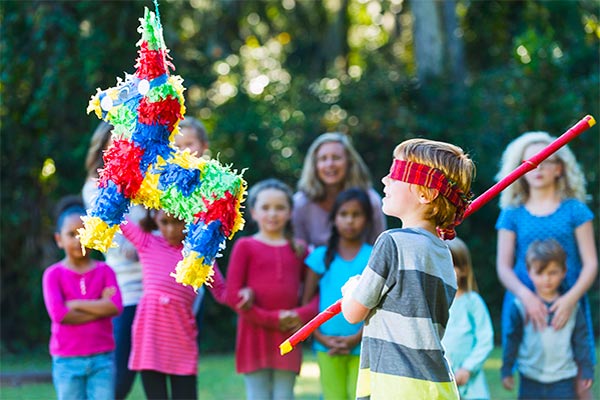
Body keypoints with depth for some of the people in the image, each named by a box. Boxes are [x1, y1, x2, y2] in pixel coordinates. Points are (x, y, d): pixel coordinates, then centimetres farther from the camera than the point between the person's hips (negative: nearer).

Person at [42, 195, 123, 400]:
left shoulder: (104, 271, 3)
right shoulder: (54, 274, -3)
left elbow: (115, 307, -13)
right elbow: (58, 314, -16)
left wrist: (75, 304, -13)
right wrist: (99, 308, -11)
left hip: (102, 359, 1)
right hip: (67, 361, -1)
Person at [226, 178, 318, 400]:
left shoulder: (298, 249, 10)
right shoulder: (245, 246, 1)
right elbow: (232, 294, -5)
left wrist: (303, 315, -11)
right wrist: (270, 319, -11)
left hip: (288, 337, 2)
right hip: (255, 335, -2)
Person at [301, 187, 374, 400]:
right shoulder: (321, 256, 7)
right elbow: (306, 301, 6)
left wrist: (357, 338, -12)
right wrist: (320, 337, -6)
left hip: (362, 345, -1)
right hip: (328, 346, 1)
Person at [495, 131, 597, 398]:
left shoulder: (575, 211, 7)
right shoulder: (512, 215, 10)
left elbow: (590, 264, 2)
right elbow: (503, 267, 3)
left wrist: (570, 299, -17)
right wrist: (525, 295, -18)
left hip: (567, 306, -1)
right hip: (525, 306, 1)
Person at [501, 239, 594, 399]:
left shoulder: (572, 307, 1)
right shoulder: (520, 306, -2)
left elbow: (581, 342, 6)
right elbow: (512, 340, 3)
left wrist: (587, 372, 5)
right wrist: (506, 371, 3)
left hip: (563, 381, 0)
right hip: (530, 381, 0)